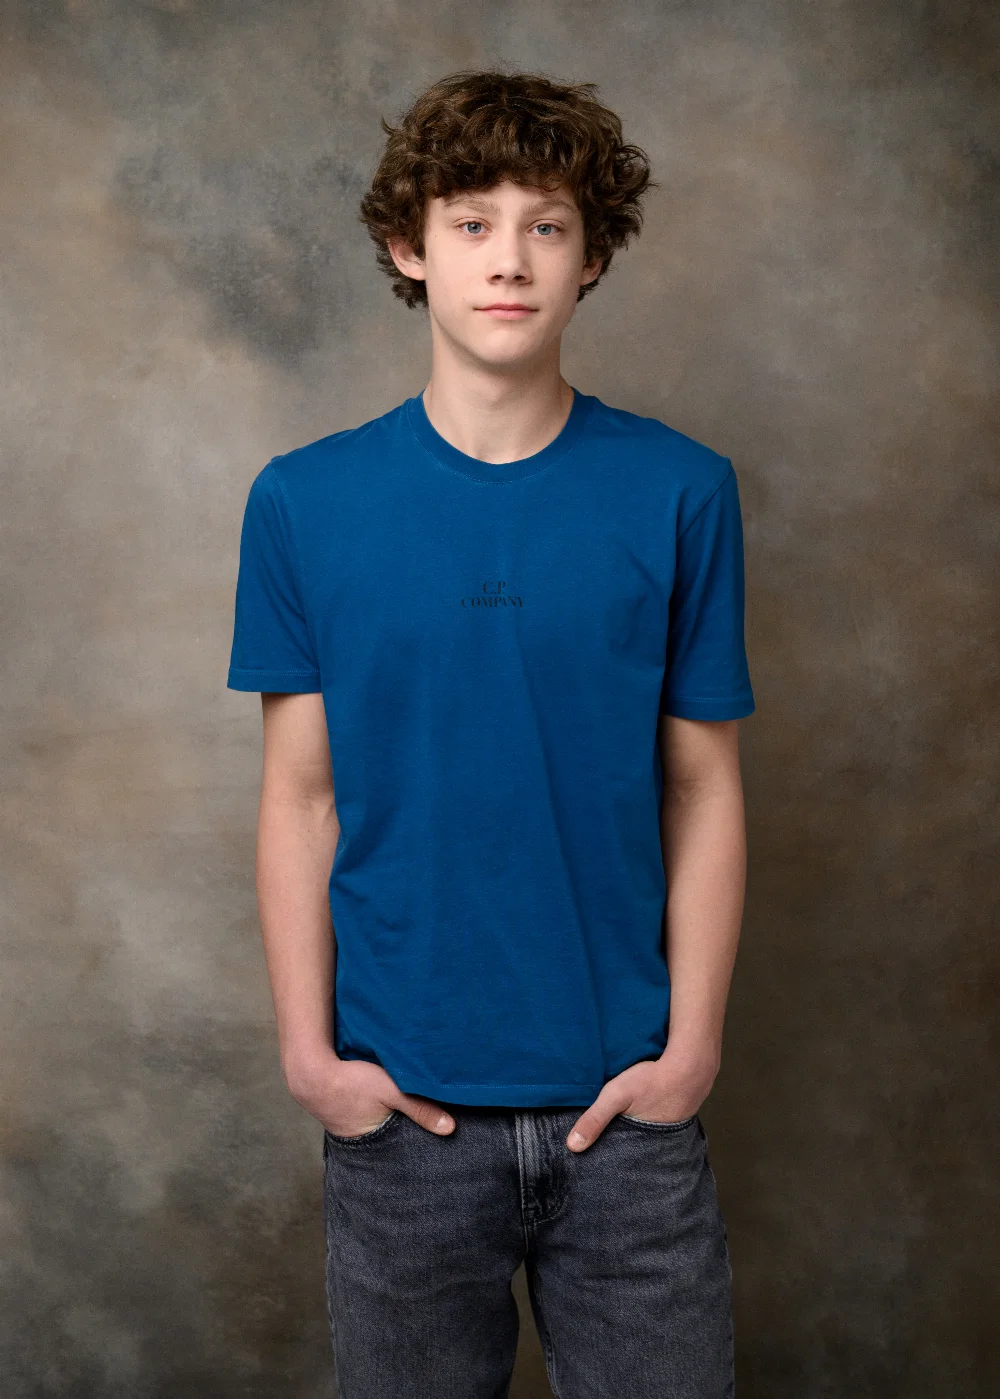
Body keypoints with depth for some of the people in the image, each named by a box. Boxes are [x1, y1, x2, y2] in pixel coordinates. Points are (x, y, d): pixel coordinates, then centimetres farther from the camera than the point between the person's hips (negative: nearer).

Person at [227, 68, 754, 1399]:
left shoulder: (681, 492, -3)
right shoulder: (305, 502, -3)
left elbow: (704, 788, -1)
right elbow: (300, 798, 0)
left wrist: (691, 1045, -6)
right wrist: (308, 1050, -5)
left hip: (626, 1098, 0)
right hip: (398, 1104, 0)